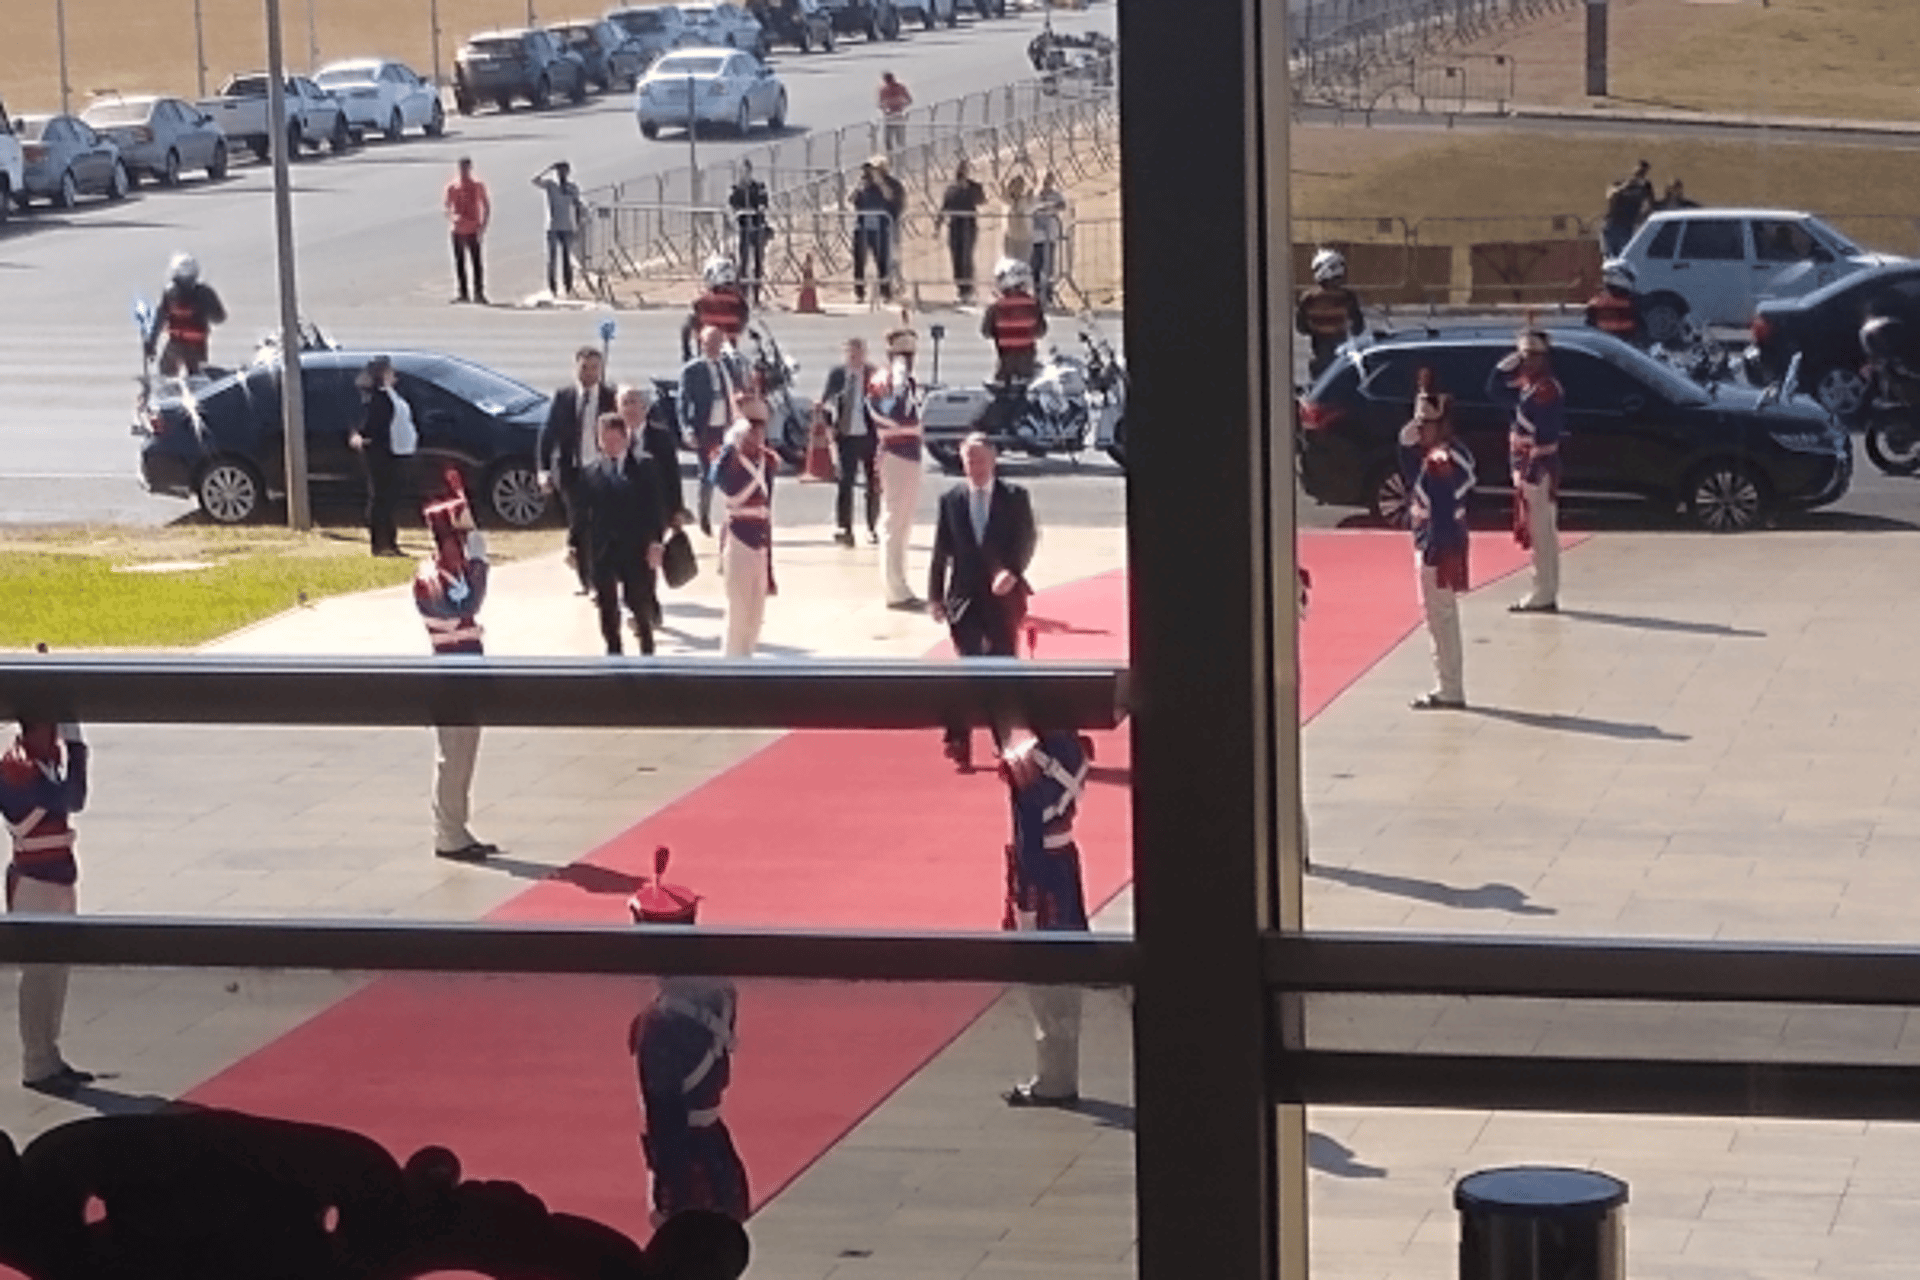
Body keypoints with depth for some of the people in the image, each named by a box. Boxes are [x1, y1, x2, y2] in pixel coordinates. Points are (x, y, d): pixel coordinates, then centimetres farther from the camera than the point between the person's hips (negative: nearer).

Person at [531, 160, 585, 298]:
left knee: (567, 260, 3)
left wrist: (577, 227, 8)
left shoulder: (573, 187, 8)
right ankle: (552, 289, 0)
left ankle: (569, 289, 7)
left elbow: (577, 207, 12)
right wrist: (549, 168, -14)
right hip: (553, 228, -2)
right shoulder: (550, 184, 2)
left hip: (568, 229, 2)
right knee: (552, 259, -4)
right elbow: (535, 181, -15)